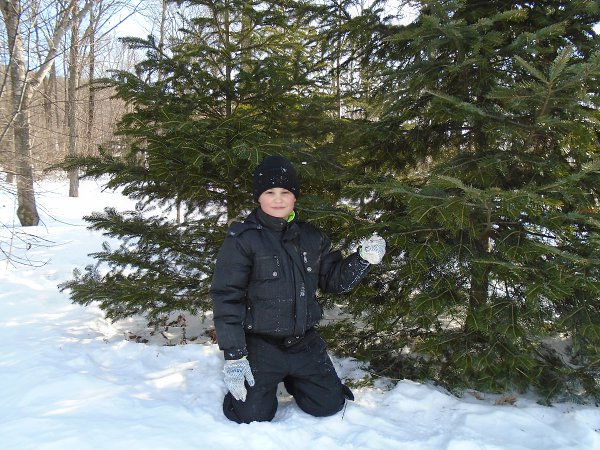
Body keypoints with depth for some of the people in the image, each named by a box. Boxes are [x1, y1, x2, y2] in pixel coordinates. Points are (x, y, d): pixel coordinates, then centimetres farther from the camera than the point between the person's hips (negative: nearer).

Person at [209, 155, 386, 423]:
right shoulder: (242, 239, -13)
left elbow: (334, 279, 10)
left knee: (330, 405, 8)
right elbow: (226, 297, -14)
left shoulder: (311, 237, 4)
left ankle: (291, 380, 37)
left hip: (305, 342, 5)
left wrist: (364, 259, -9)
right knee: (254, 417, -7)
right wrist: (233, 356, -18)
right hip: (260, 345, -4)